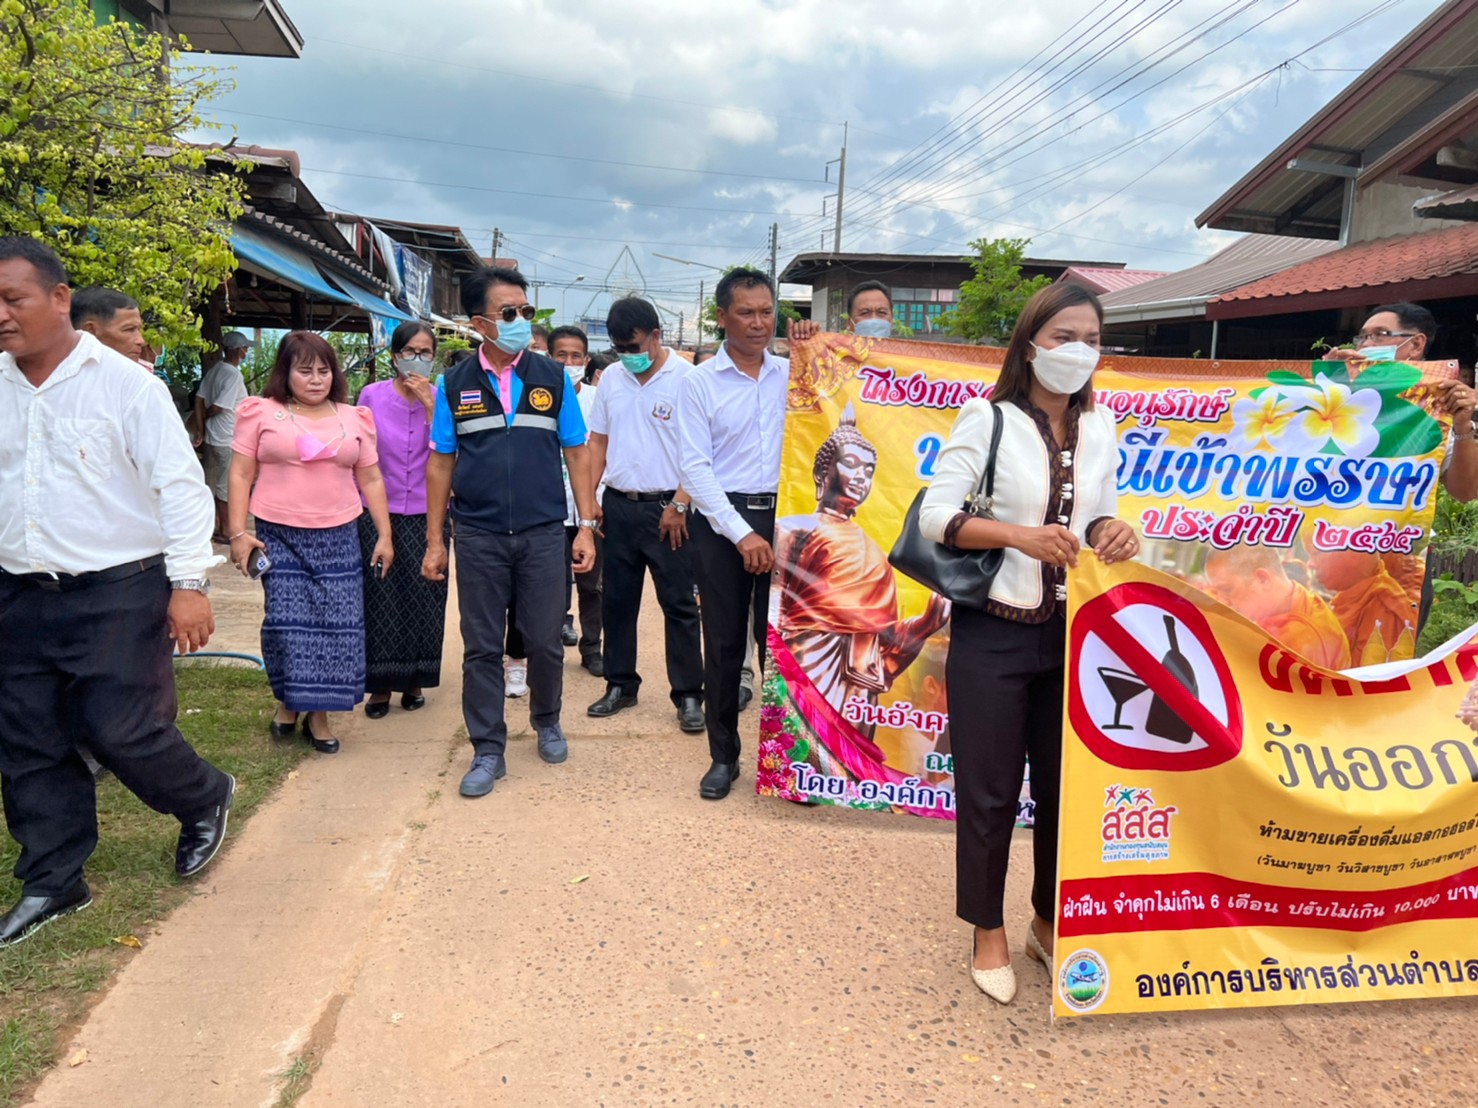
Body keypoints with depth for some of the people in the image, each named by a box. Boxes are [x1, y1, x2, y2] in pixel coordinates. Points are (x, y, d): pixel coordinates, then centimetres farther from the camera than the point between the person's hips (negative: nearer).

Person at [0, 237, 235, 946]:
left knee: (120, 730, -6)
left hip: (117, 593, -5)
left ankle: (205, 800, 24)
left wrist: (188, 583, -16)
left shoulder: (124, 383, -8)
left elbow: (180, 485, -11)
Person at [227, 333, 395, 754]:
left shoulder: (354, 418, 11)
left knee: (337, 624, 0)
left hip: (339, 537, 2)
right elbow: (241, 475, 2)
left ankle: (318, 713, 12)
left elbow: (370, 479, 13)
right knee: (287, 620, -7)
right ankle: (287, 699, 18)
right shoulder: (261, 412, 4)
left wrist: (384, 534, 7)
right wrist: (239, 533, -5)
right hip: (279, 536, -2)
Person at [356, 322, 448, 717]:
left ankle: (415, 681, 21)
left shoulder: (441, 399, 0)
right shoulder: (372, 396, -1)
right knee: (379, 599, 3)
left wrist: (430, 405, -18)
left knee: (421, 599, 6)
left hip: (426, 515, 1)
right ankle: (379, 685, 14)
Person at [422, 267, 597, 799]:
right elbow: (441, 463, 5)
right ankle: (488, 751, 18)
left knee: (545, 642, 8)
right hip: (478, 536, 0)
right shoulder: (455, 384, 3)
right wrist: (434, 540, 3)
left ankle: (546, 721, 34)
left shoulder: (552, 377, 3)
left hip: (542, 533, 0)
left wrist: (587, 525, -1)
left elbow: (576, 453, 5)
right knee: (482, 648, 6)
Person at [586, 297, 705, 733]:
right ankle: (620, 684, 26)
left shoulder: (686, 378, -9)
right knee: (617, 600, 12)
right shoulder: (612, 379, 9)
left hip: (666, 508, -5)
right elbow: (598, 442, 14)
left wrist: (679, 505, -14)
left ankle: (688, 695, 10)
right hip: (618, 505, 6)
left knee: (679, 605, 1)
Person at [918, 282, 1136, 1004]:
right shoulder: (988, 420, -9)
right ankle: (989, 934, 25)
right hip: (993, 631, -4)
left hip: (1072, 632, 5)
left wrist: (1112, 533, -9)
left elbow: (1098, 517, 15)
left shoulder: (1098, 430, 7)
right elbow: (934, 516, -15)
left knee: (1064, 782, 12)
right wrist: (1019, 535, -28)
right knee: (989, 790, 5)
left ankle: (1051, 923, 33)